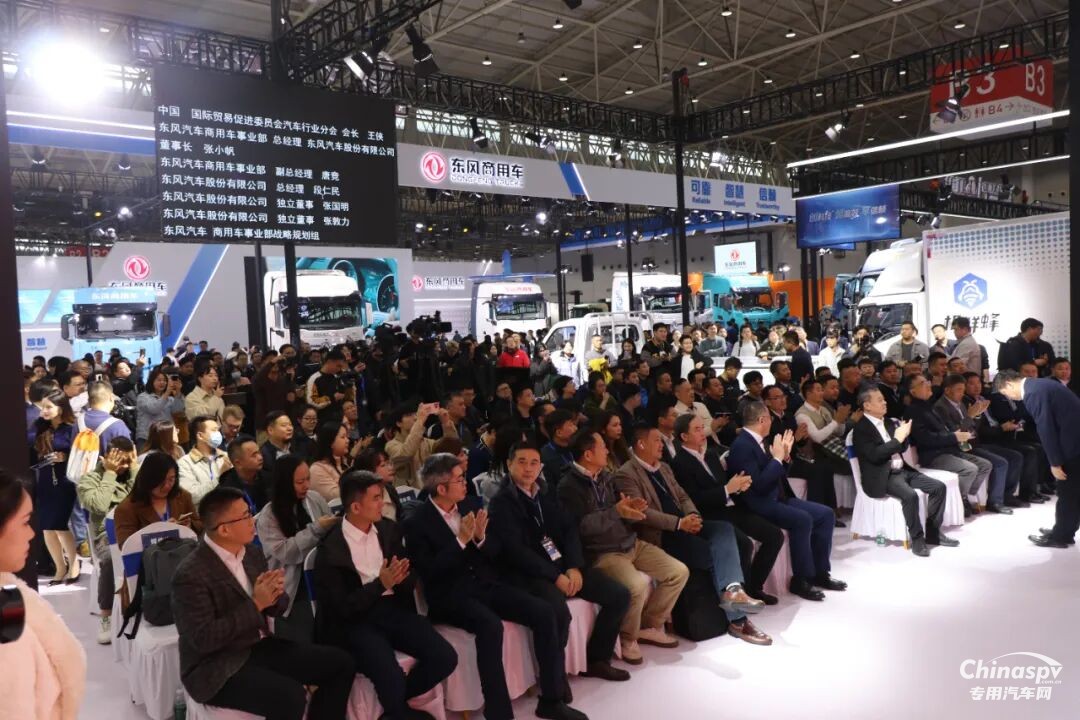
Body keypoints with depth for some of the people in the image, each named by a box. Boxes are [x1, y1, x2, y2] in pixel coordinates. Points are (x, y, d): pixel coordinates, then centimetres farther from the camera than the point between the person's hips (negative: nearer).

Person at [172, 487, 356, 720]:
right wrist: (255, 604, -23)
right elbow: (203, 638, -23)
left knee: (340, 663, -4)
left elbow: (277, 607, 10)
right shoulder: (190, 575, -18)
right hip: (218, 667, -7)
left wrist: (275, 594, -14)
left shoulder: (252, 553, 4)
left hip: (260, 646, 7)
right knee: (292, 697, -30)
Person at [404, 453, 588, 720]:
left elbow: (494, 553, 11)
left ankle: (551, 698, -2)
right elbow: (429, 572, -15)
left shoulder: (467, 506, 10)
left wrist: (481, 538, -11)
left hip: (485, 584, 6)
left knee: (544, 613, -13)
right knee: (490, 625, -36)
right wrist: (461, 541, -20)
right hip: (451, 595, -6)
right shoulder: (417, 523, -7)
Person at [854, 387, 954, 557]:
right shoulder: (861, 429, -12)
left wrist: (903, 435, -3)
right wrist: (898, 438, -19)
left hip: (902, 470, 9)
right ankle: (917, 538, -15)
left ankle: (933, 533, 7)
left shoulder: (888, 422, 15)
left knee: (938, 487, -2)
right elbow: (874, 455, -23)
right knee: (910, 495, -32)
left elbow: (901, 449, 18)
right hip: (882, 477, -9)